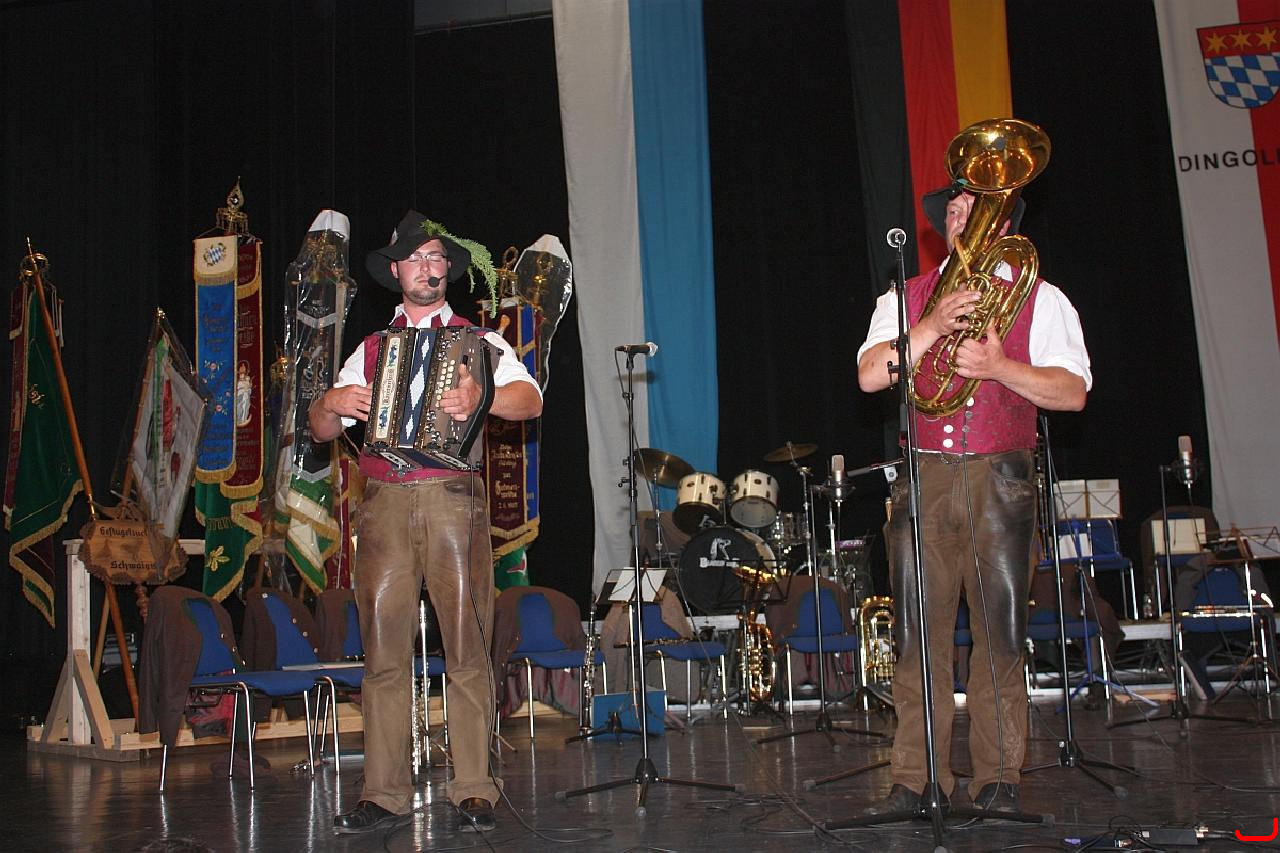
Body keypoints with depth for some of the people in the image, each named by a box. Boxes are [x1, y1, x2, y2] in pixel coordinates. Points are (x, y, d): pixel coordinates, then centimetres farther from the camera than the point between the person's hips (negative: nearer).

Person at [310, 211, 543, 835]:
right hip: (384, 506, 2)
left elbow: (530, 400, -4)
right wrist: (332, 402, -4)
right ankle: (385, 795, 3)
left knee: (467, 649, -5)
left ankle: (474, 791, 2)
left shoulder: (478, 342, 13)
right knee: (384, 651, -2)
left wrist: (480, 398, -24)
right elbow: (321, 430, 18)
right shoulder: (370, 351, 21)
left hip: (453, 500, -2)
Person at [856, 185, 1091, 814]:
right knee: (918, 631, -1)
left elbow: (1073, 391, 0)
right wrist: (934, 326, -12)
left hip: (1001, 479, -1)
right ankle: (916, 778, 6)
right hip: (923, 475, 1)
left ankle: (998, 778, 8)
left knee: (1001, 630, -2)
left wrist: (999, 367, -14)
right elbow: (870, 374, -1)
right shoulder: (906, 298, 16)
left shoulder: (1039, 299, 12)